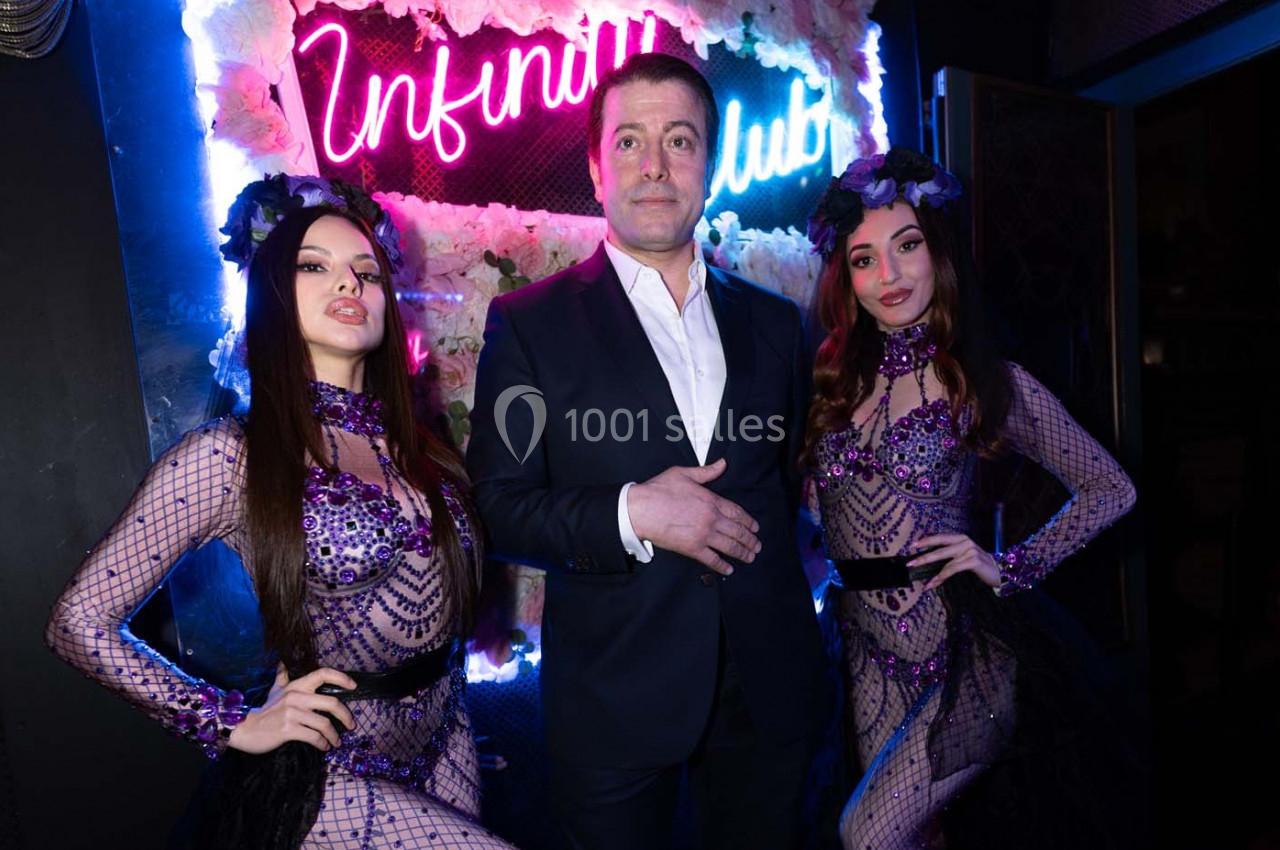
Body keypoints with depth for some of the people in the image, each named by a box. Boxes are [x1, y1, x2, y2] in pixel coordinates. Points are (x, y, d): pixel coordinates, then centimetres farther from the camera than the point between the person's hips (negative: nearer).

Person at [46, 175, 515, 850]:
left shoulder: (411, 444, 0)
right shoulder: (229, 455, -15)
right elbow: (79, 623, -9)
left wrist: (455, 719, 2)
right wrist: (233, 723, -11)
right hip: (327, 777, -5)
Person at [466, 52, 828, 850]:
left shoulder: (774, 322, 6)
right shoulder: (530, 322, -6)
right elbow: (499, 508, -9)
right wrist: (629, 514, -21)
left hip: (769, 686, 4)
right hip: (616, 695, -3)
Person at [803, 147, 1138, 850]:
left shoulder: (987, 382, -5)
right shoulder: (834, 382, 3)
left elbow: (1111, 489, 1)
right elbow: (811, 513, 8)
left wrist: (1009, 569, -8)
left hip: (963, 656, -3)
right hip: (872, 657, 4)